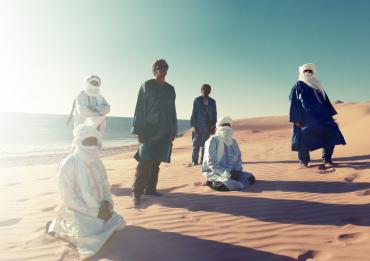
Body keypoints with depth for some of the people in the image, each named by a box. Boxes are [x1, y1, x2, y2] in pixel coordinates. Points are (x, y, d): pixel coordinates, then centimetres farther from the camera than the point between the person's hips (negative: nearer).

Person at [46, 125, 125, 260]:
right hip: (76, 210, -6)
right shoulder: (68, 164, -20)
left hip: (97, 209, 7)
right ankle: (57, 227, 2)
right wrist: (95, 212, -22)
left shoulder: (96, 162, 1)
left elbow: (105, 186, 8)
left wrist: (106, 202, -12)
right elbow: (68, 198, -21)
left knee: (118, 222, -3)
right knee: (91, 238, -23)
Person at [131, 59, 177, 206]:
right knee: (145, 161, -10)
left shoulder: (170, 89, 14)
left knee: (156, 162, 9)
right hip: (149, 129, -5)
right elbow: (140, 109, -5)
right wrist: (139, 130, -12)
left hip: (165, 131, 5)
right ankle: (136, 192, -4)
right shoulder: (147, 86, 0)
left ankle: (151, 189, 19)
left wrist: (173, 132, 12)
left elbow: (173, 111, 16)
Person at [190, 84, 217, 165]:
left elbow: (214, 114, 10)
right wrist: (193, 126, -10)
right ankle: (194, 161, 8)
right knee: (196, 144, 0)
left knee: (205, 144, 6)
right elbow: (193, 113, -4)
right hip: (198, 126, -3)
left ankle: (203, 160, 14)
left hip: (207, 127, 3)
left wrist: (213, 126, 5)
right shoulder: (197, 100, -1)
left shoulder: (212, 101, 8)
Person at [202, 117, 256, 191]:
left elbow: (238, 158, 13)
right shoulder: (213, 141, -9)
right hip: (214, 172, -8)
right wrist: (227, 174, -23)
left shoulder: (233, 141, 12)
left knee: (250, 178, -10)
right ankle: (214, 183, -3)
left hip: (231, 172, 8)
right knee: (233, 184, -34)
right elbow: (211, 163, -16)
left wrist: (237, 171, -7)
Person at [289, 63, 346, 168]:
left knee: (331, 134, -8)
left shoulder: (318, 86, 23)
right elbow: (294, 102, -3)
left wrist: (330, 114, 12)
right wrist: (296, 119, -12)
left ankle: (327, 159, 1)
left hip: (321, 115, 5)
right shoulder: (298, 86, 6)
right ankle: (304, 161, 6)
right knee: (305, 138, -9)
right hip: (306, 117, -5)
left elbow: (325, 101, 22)